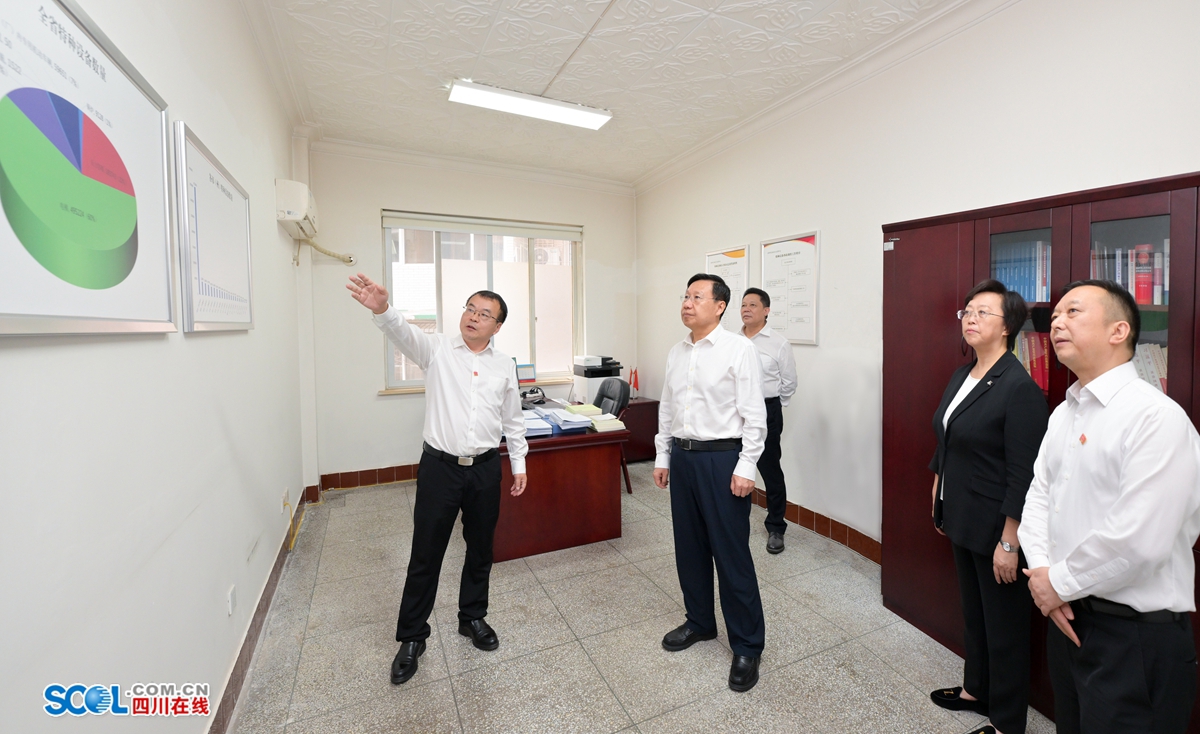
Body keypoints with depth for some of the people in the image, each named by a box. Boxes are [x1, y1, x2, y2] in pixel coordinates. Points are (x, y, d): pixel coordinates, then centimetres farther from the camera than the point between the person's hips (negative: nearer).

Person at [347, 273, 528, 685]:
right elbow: (405, 333, -25)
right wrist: (381, 309, -46)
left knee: (480, 551, 17)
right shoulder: (437, 349, -3)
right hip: (440, 466, -2)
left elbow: (513, 421, 9)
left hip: (486, 469, 3)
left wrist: (519, 463, 10)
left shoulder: (504, 365, 3)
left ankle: (472, 618, 40)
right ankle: (412, 637, 30)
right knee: (425, 555, 9)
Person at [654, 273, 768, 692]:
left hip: (722, 458, -6)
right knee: (689, 548, 18)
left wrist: (745, 467, -15)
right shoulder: (676, 353, 8)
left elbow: (754, 415, -11)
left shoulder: (738, 350, -9)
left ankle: (747, 647, 25)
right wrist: (663, 457, 13)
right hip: (682, 457, 6)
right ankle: (699, 622, 40)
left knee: (732, 555, 4)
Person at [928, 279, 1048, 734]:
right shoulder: (961, 376, 5)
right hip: (960, 520, 7)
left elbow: (1023, 476, -19)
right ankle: (976, 689, 44)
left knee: (1003, 624, 12)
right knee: (972, 611, 23)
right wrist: (939, 503, 15)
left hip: (994, 527, -7)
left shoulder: (1019, 387, -19)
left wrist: (1009, 543, -19)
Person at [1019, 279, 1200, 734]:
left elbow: (1138, 541, -24)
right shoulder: (1064, 413, 6)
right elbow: (1038, 497, 7)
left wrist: (1060, 583, -13)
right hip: (1068, 616, 7)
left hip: (1136, 634, -6)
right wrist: (1042, 571, -6)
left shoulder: (1158, 417, -18)